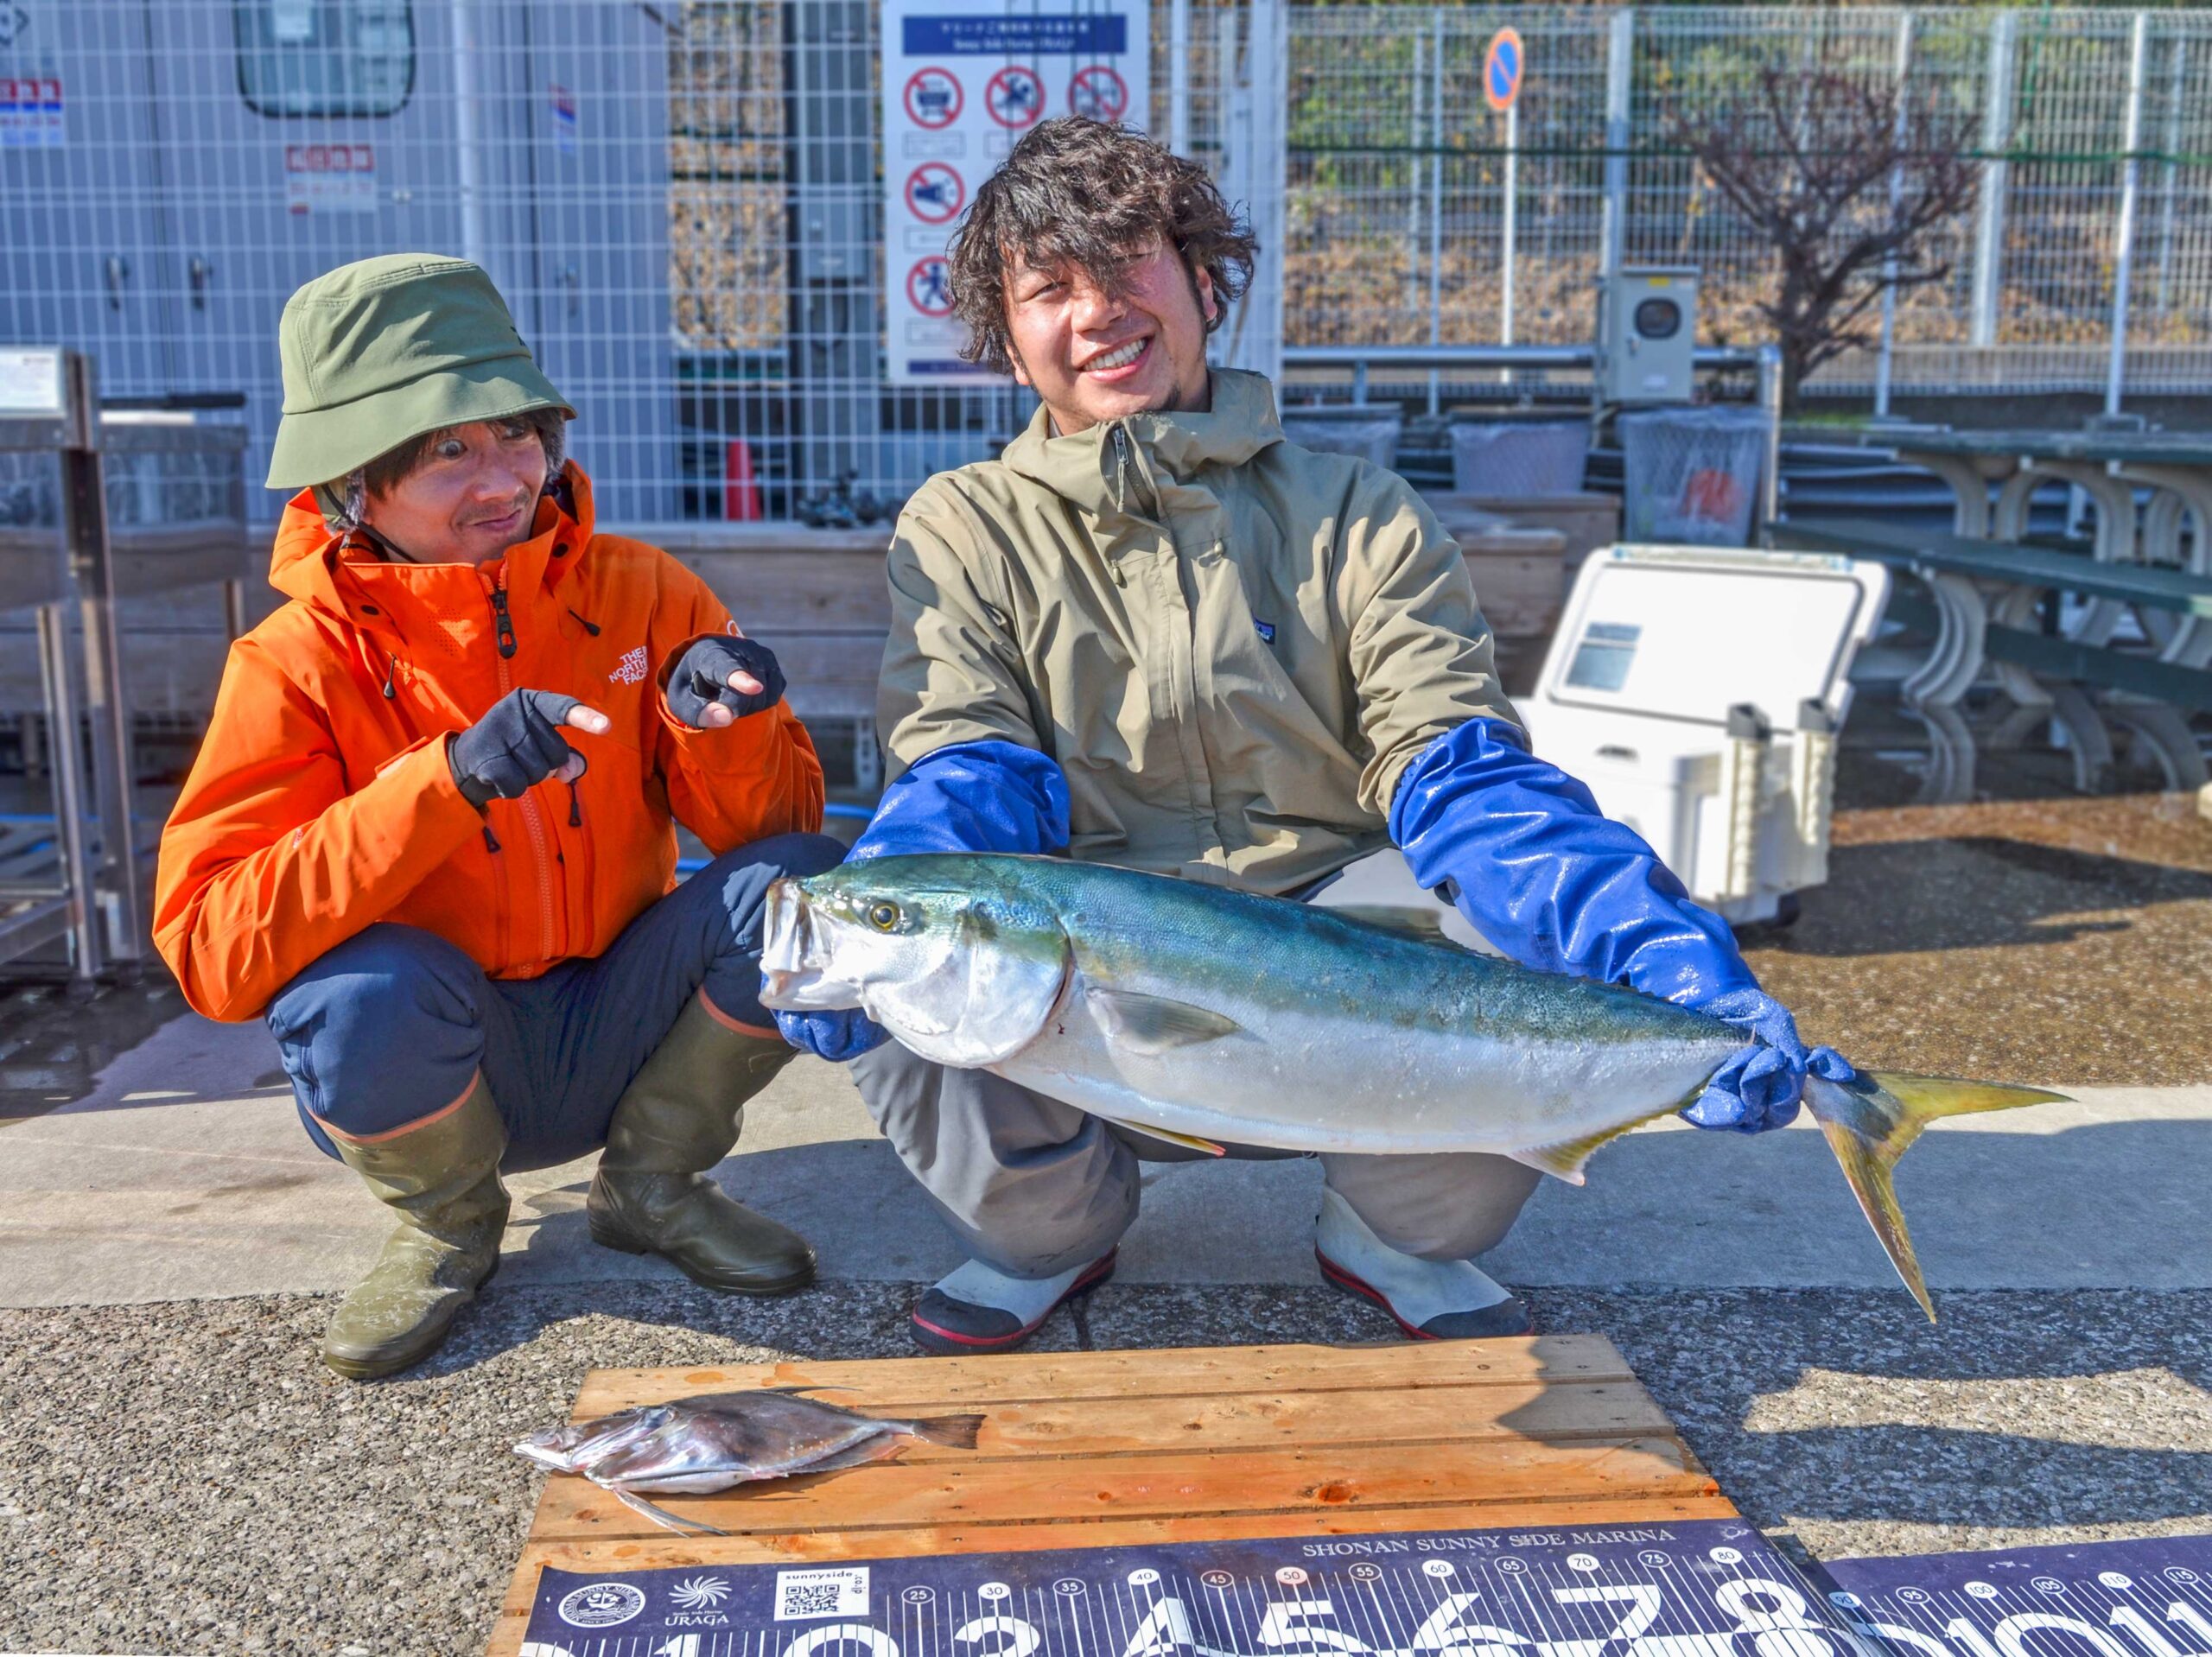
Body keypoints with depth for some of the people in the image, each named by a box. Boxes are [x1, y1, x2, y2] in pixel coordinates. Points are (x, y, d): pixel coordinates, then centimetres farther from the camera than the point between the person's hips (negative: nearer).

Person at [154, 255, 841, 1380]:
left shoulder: (638, 594, -6)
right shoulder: (301, 664, -13)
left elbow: (773, 822, -6)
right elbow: (206, 948, -24)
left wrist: (718, 721, -29)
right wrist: (447, 780, -35)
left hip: (619, 1035, 2)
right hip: (423, 1066, -2)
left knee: (801, 880, -22)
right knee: (358, 991, -35)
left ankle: (651, 1185, 4)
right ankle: (448, 1222, 2)